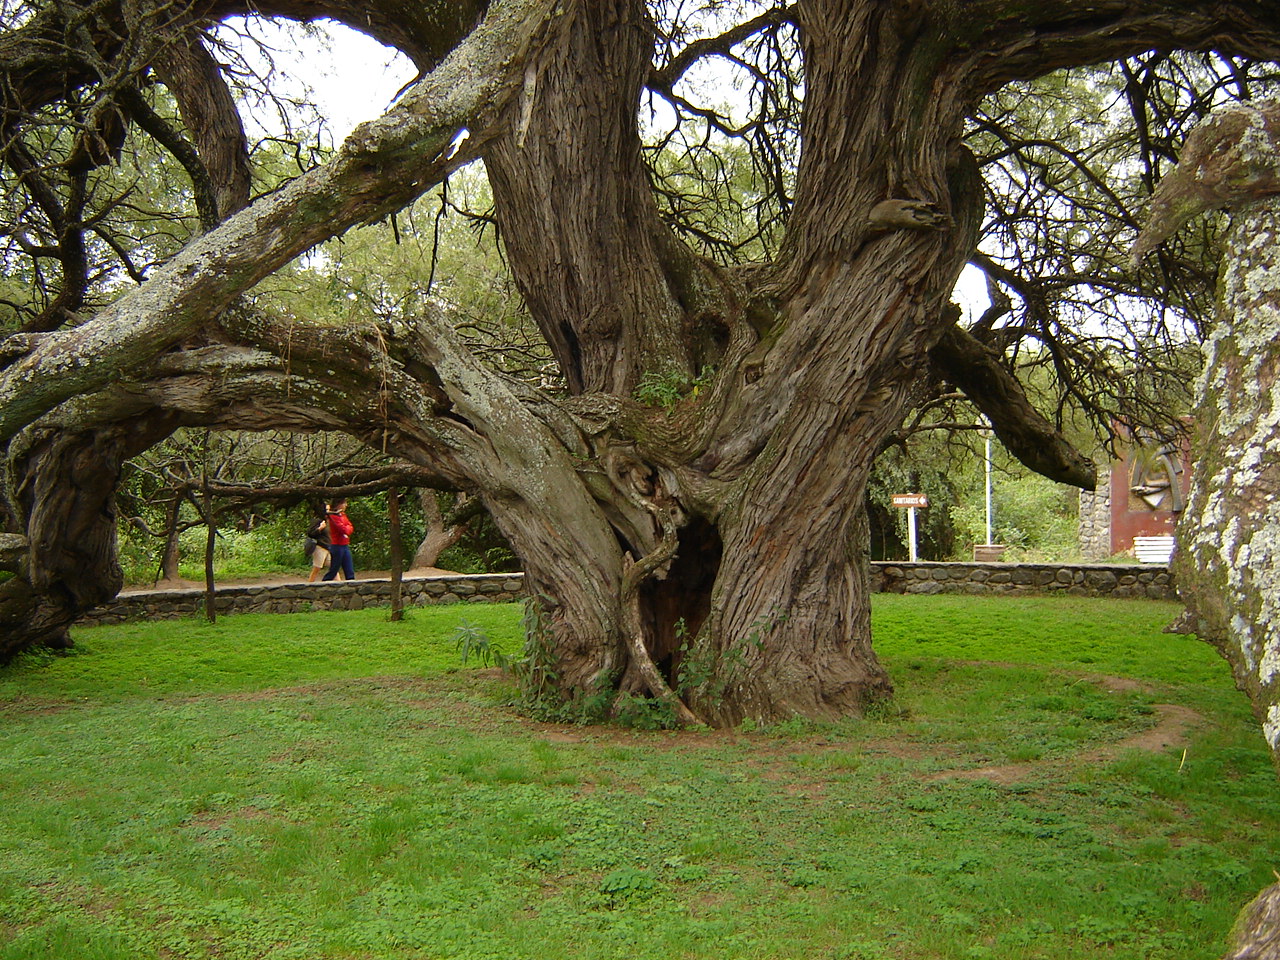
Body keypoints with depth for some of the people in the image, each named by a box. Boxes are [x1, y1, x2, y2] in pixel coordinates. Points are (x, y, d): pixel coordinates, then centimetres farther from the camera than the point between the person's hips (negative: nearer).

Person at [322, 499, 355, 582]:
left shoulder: (342, 515, 14)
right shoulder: (333, 516, -12)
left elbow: (350, 527, 8)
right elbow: (343, 529, -20)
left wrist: (347, 529, -11)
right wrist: (347, 529, -1)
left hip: (345, 546, 8)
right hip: (337, 546, -8)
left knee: (350, 571, 5)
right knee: (333, 570, -3)